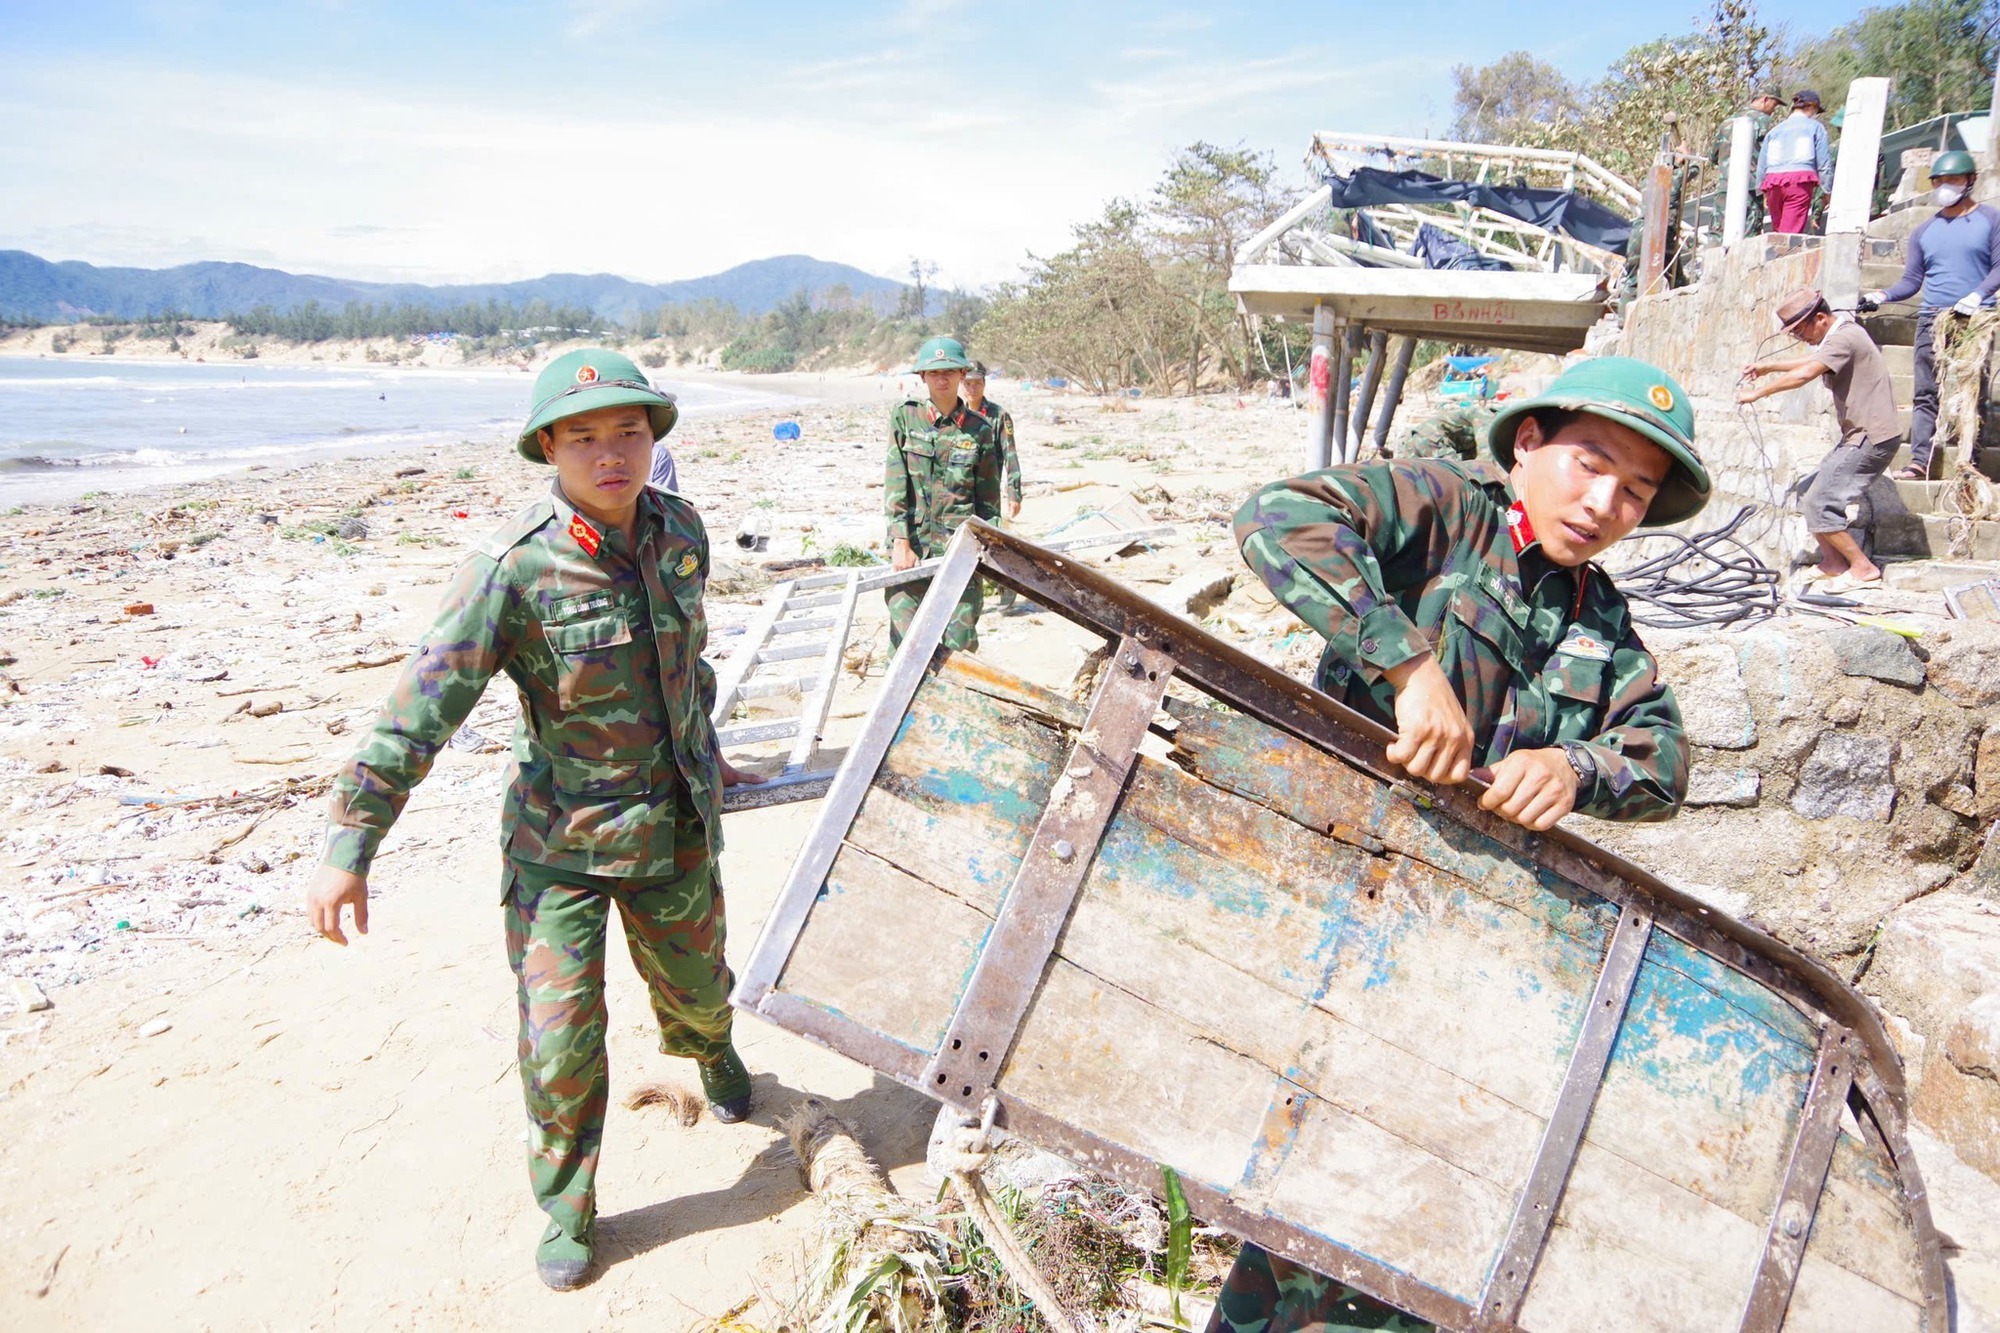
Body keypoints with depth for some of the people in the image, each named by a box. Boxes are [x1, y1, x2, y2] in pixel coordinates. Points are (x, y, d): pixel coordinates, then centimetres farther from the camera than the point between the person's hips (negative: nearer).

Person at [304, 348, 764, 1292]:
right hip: (560, 840, -4)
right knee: (562, 1038, 0)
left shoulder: (681, 531, -4)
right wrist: (347, 847, -24)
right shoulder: (513, 567, -22)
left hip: (677, 826, 5)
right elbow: (421, 708, -22)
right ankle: (566, 1212, 27)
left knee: (696, 986, 23)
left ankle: (705, 1048, 61)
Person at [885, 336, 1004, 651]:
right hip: (910, 544, -1)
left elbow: (988, 498, 12)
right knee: (905, 641, -5)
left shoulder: (979, 429, 7)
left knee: (960, 643, 0)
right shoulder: (904, 417, 4)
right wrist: (900, 542, -9)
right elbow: (895, 483, -2)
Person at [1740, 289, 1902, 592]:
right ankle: (1833, 562, 21)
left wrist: (1757, 392, -21)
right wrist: (1769, 366, 30)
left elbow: (1803, 375, -30)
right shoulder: (1842, 334, 15)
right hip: (1862, 434, 11)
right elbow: (1811, 361, 34)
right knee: (1815, 494, 12)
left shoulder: (1843, 338, -19)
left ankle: (1863, 567, -4)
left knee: (1821, 502, -12)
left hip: (1872, 438, -11)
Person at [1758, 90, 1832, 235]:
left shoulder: (1775, 129, 22)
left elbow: (1761, 164, 21)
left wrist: (1764, 191, 30)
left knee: (1777, 230, 12)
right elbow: (1824, 162, 5)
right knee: (1791, 231, -9)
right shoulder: (1815, 127, 10)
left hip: (1772, 181, 4)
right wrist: (1827, 189, 11)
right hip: (1800, 181, -4)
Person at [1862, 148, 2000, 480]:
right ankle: (1920, 462, -10)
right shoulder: (1925, 231, 17)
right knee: (1925, 395, -5)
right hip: (1932, 319, 3)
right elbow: (1912, 280, 13)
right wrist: (1883, 296, -5)